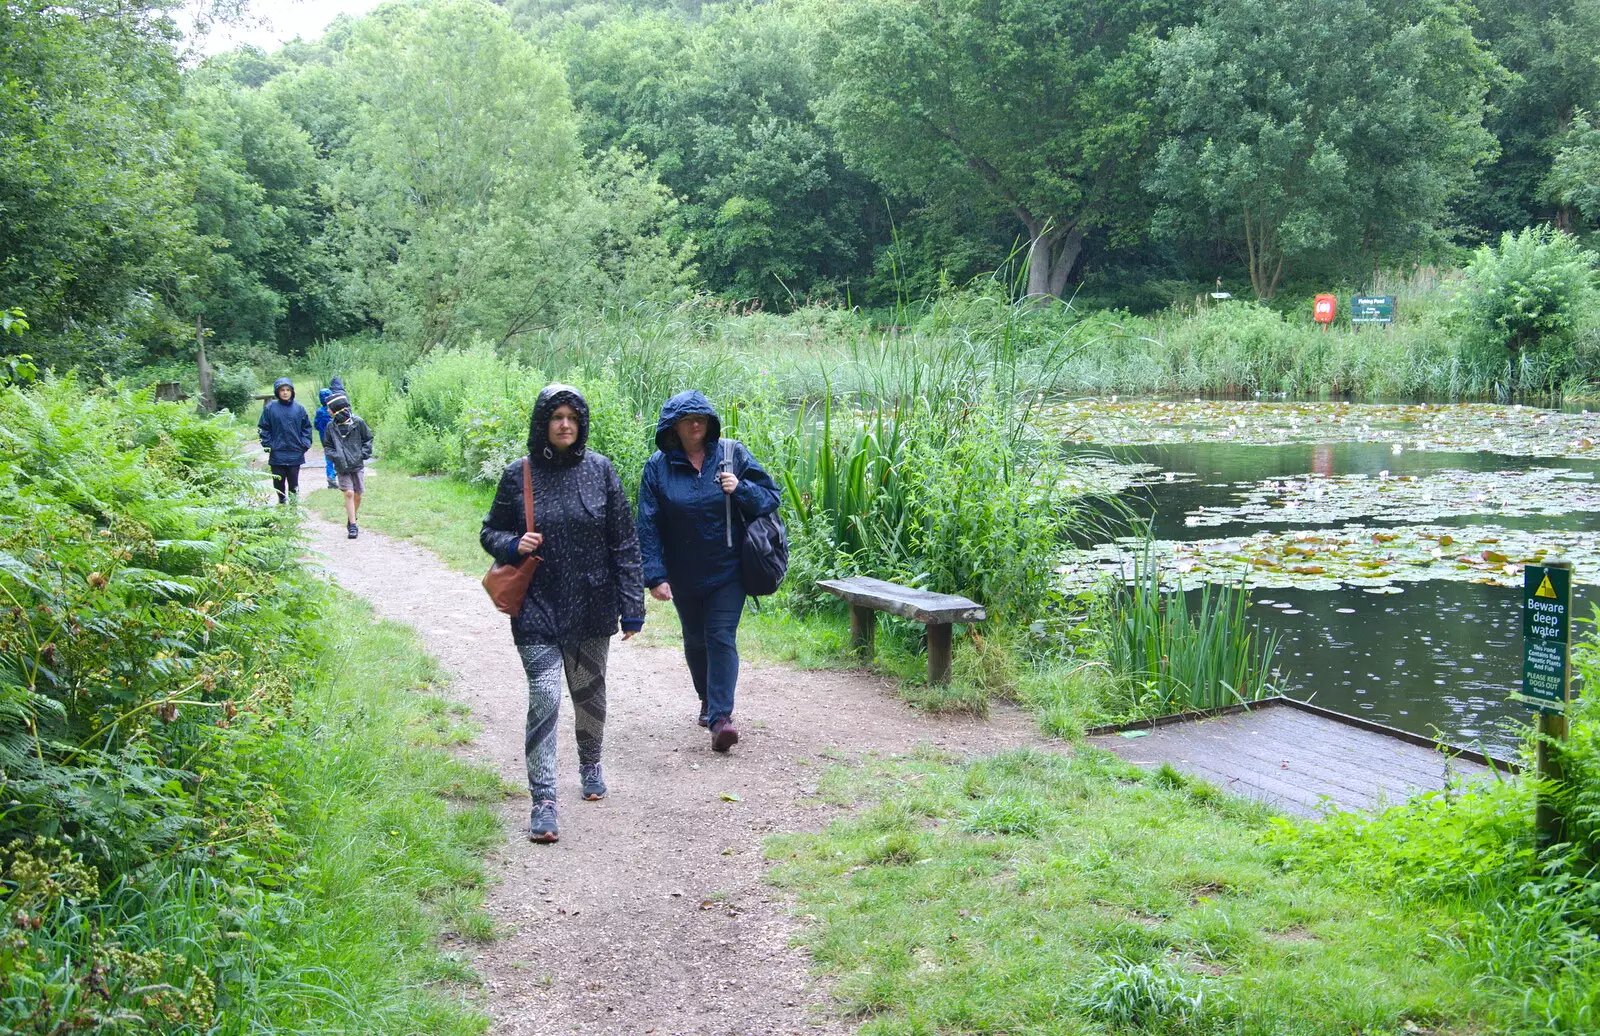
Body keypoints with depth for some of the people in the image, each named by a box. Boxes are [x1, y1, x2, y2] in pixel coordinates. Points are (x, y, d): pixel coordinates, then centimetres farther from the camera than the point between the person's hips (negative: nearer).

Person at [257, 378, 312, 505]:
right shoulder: (270, 408, -2)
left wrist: (305, 444, -2)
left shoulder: (299, 408, 3)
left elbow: (306, 427, 9)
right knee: (278, 482, 7)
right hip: (277, 455, -1)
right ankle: (282, 501, 24)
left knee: (294, 483, 6)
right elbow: (263, 429, 1)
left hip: (295, 455, 1)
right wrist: (268, 445, -7)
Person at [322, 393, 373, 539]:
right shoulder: (331, 426, 1)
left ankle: (351, 521, 27)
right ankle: (352, 526, -8)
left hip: (358, 465, 0)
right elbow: (327, 445, 10)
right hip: (342, 467, 0)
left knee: (357, 495, 6)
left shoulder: (358, 422, -5)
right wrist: (333, 456, -8)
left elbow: (368, 439, 7)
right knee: (349, 493, -11)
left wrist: (364, 453, -6)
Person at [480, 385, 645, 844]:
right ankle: (543, 800, -7)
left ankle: (590, 763, 43)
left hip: (591, 607, 2)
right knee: (544, 697, -11)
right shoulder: (518, 475, -2)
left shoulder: (600, 470, -2)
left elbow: (624, 542, 1)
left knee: (590, 692, 16)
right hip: (537, 608, -1)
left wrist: (631, 606, -2)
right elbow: (490, 532, 9)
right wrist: (513, 545, -14)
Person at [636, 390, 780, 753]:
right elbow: (648, 525, -7)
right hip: (683, 575, 2)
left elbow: (770, 497, 1)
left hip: (727, 570, -2)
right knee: (695, 639, 17)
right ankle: (708, 700, 38)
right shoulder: (659, 466, -5)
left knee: (721, 637, -11)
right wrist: (655, 575, -14)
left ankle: (721, 716, -13)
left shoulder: (732, 453, -4)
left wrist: (740, 489, -20)